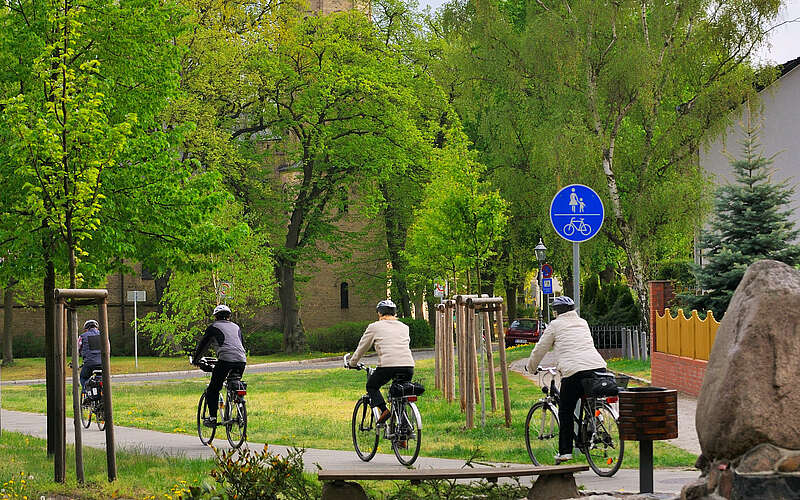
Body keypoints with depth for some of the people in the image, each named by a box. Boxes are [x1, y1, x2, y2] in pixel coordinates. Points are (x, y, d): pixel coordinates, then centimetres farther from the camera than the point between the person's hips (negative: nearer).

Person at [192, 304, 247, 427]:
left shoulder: (213, 327, 13)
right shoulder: (236, 327, 26)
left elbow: (203, 345, 19)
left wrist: (195, 359, 32)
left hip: (225, 359, -5)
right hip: (241, 361, 5)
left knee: (213, 389, 5)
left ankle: (212, 418, -2)